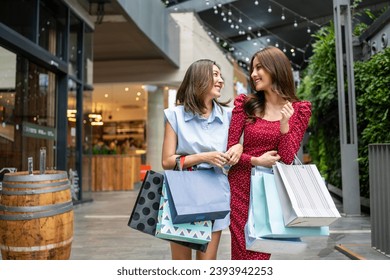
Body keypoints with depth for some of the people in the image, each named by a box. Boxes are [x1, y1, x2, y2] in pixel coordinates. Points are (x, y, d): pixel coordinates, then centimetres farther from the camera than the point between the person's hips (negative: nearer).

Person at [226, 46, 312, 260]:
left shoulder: (300, 109, 1)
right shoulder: (245, 103, 3)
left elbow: (287, 158, -6)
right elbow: (230, 149, 1)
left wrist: (284, 124, -19)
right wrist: (256, 161, -13)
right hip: (241, 186, 1)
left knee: (260, 255, 4)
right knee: (242, 254, 5)